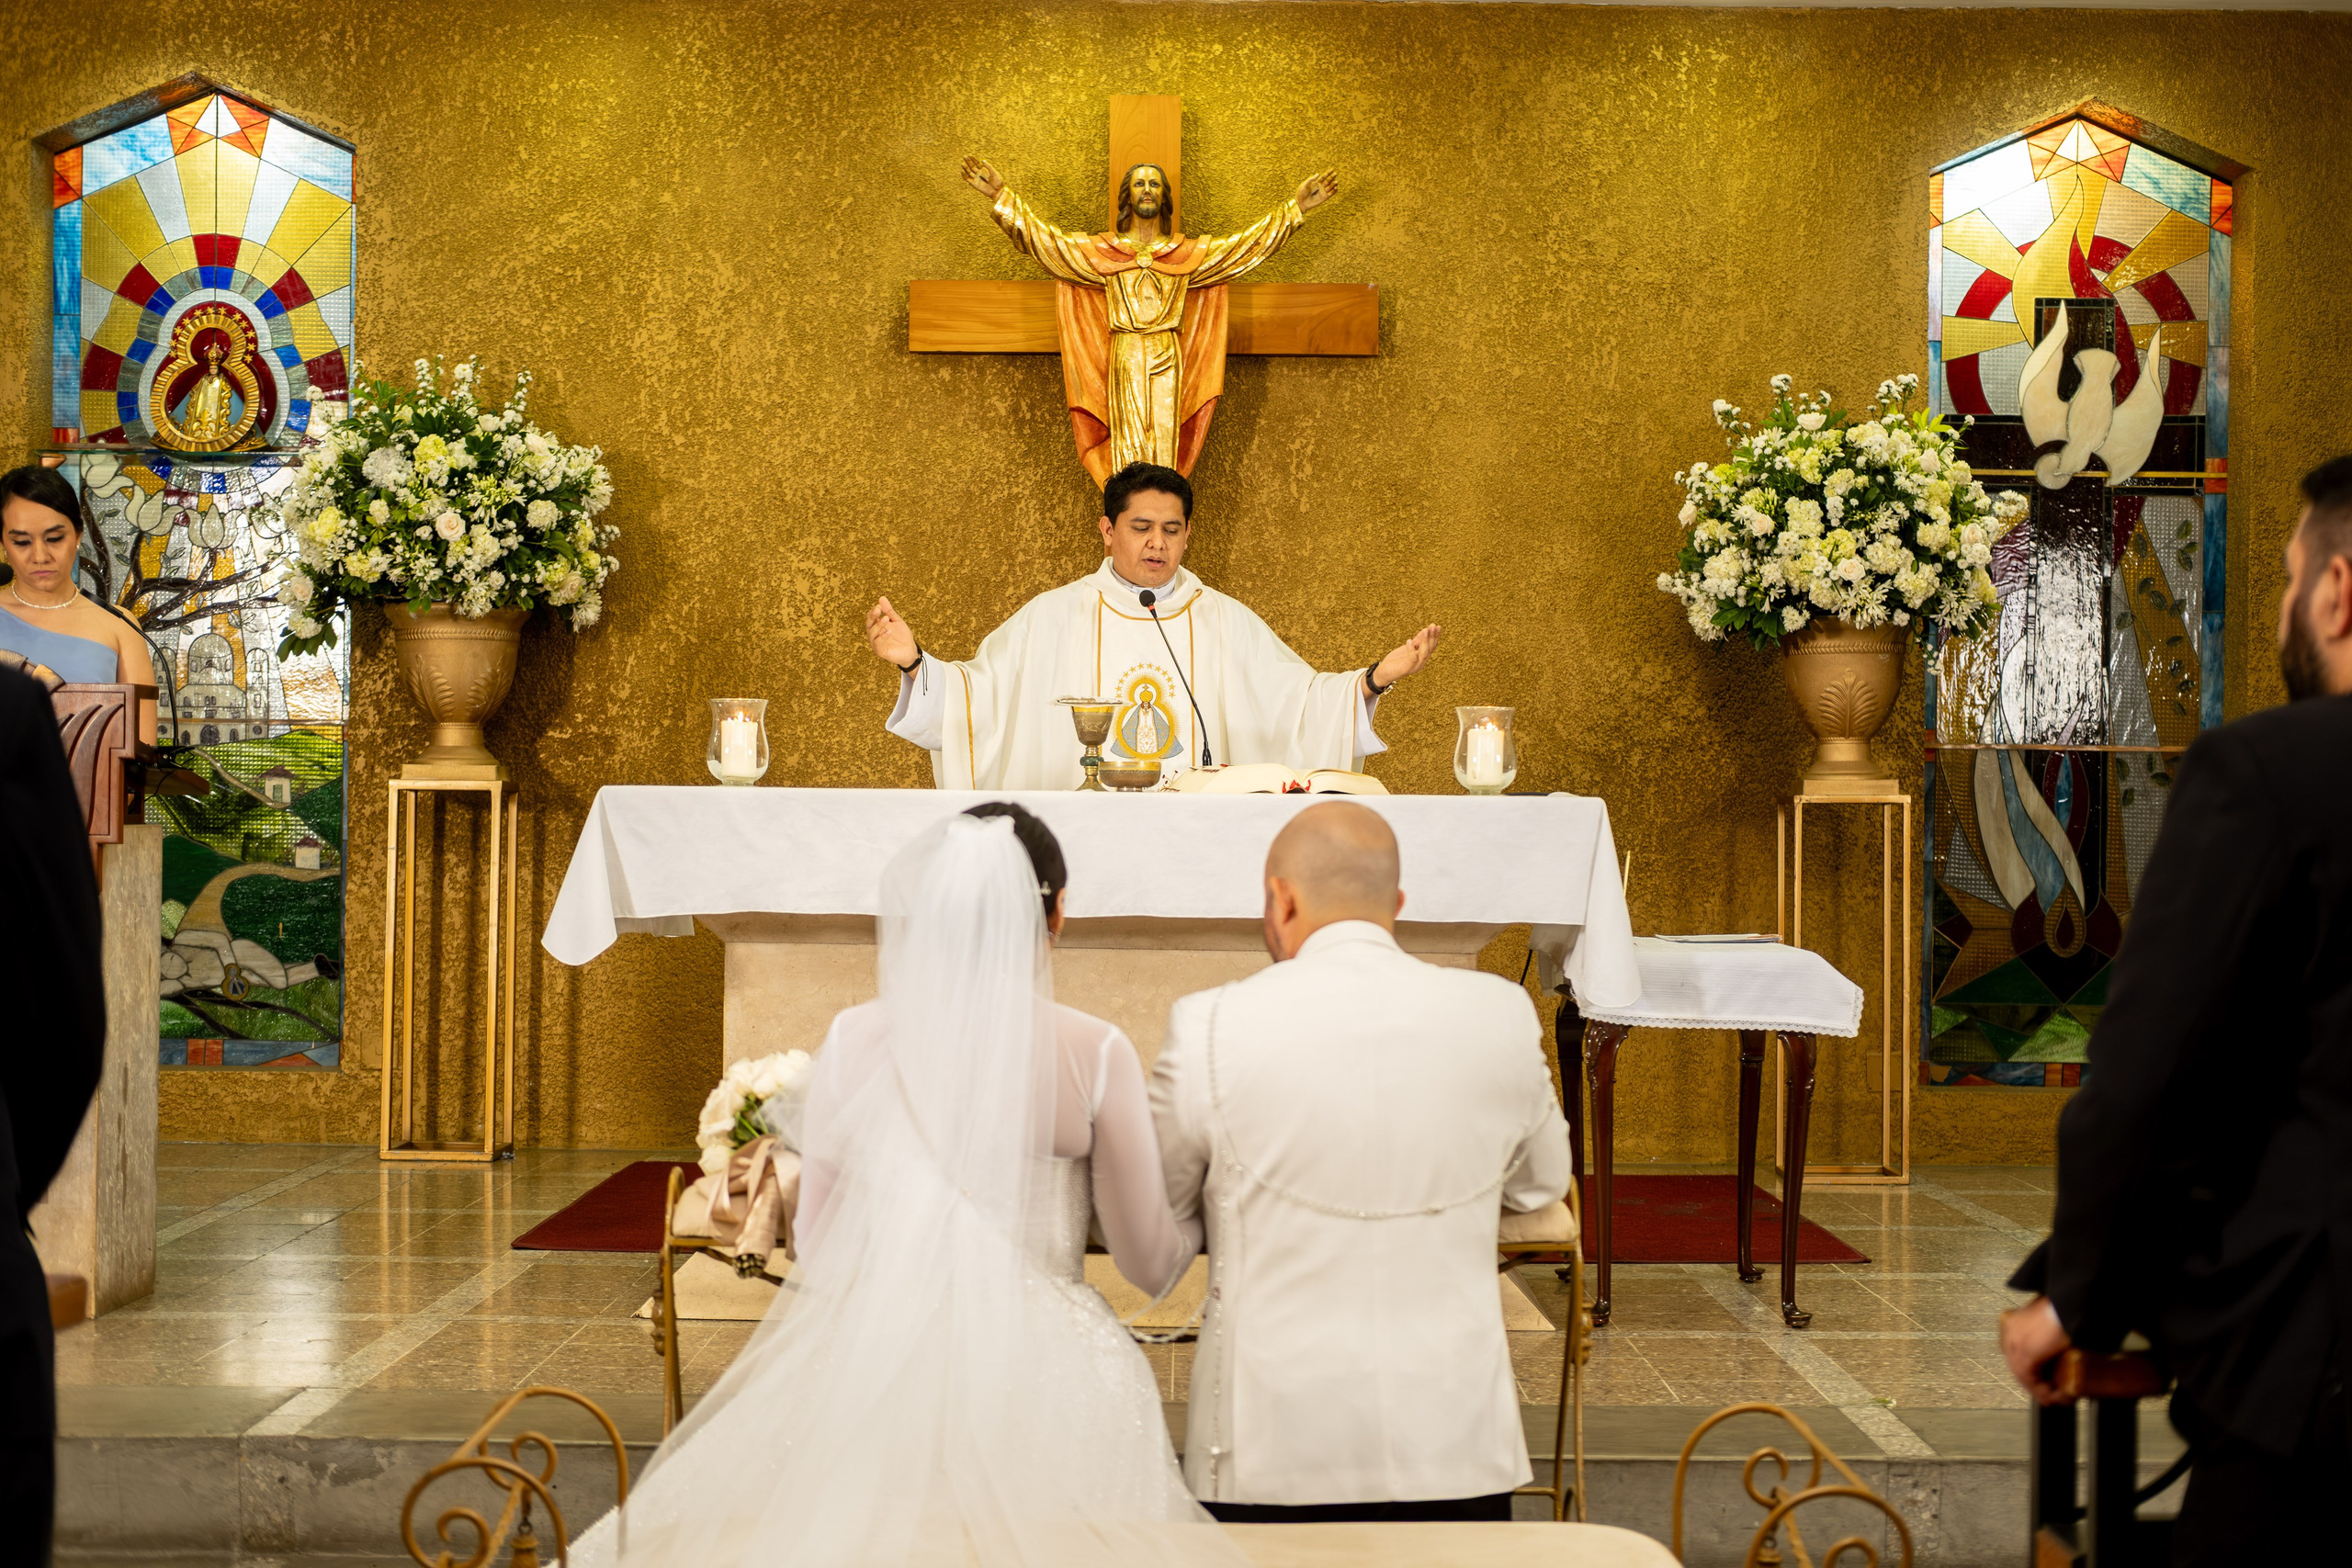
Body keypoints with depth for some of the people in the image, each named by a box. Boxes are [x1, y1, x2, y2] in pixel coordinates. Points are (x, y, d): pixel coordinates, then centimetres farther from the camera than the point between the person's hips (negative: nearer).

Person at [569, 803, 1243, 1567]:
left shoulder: (858, 1039, -4)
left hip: (878, 1358, 2)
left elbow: (817, 1244, 3)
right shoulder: (1096, 1053, -9)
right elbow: (1149, 1262, 0)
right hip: (1046, 1380, -2)